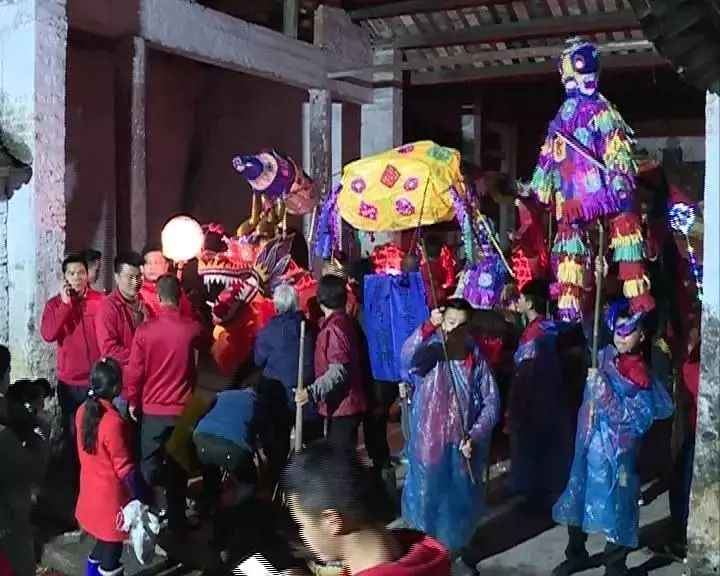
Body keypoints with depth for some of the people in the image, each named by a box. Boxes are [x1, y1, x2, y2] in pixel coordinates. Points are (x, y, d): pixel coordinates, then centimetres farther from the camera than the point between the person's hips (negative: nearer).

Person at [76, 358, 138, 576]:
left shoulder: (83, 411, -6)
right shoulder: (113, 422, -29)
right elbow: (124, 468, -21)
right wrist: (136, 494, -9)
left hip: (91, 488, 8)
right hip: (111, 493, -8)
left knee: (103, 538, 25)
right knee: (112, 543, 9)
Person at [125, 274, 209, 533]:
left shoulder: (145, 330, -13)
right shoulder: (192, 328, -9)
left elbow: (135, 370, -8)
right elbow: (207, 344, 14)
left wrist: (132, 400, 6)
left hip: (153, 409, -1)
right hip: (182, 409, 1)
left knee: (150, 466, 13)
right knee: (178, 467, 13)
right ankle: (177, 523, 20)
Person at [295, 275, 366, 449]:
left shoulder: (333, 328, -18)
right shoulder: (344, 321, 12)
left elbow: (339, 371, -26)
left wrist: (311, 392, -29)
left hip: (341, 405, -10)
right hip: (342, 404, 10)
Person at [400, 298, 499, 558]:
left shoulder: (477, 359, 0)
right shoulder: (430, 351, -6)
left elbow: (491, 403, -1)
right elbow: (407, 359, -29)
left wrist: (475, 436, -13)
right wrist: (428, 327, -42)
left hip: (464, 444, 2)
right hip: (430, 441, -2)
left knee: (461, 499, 14)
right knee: (427, 496, 7)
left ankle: (454, 549, 35)